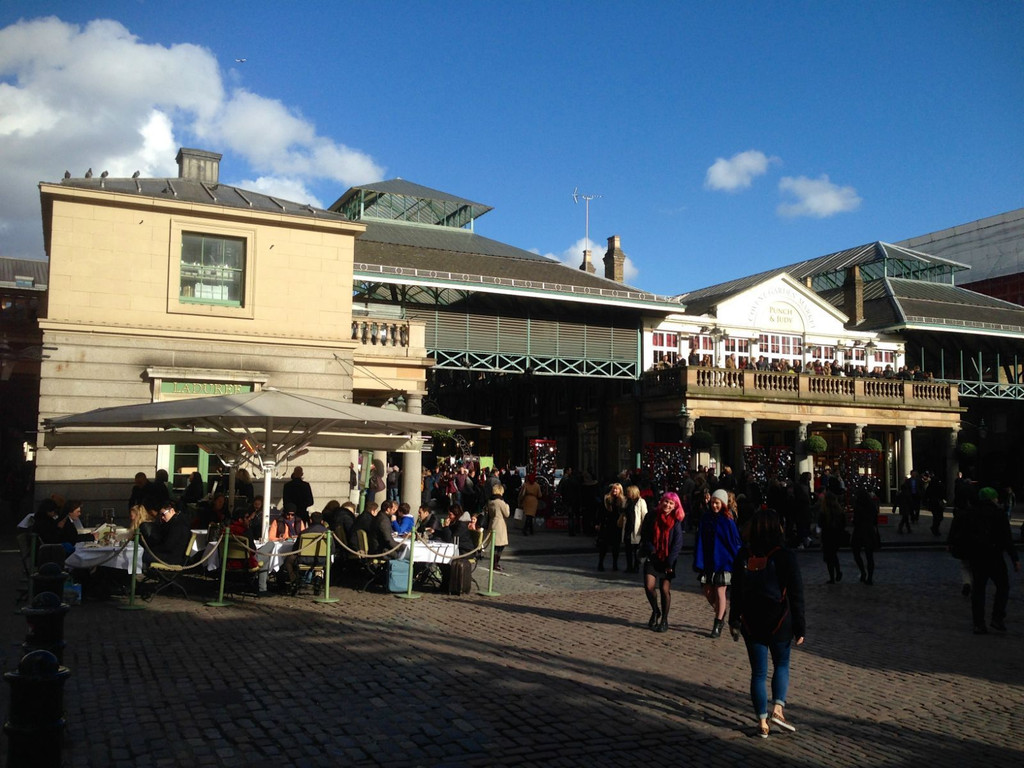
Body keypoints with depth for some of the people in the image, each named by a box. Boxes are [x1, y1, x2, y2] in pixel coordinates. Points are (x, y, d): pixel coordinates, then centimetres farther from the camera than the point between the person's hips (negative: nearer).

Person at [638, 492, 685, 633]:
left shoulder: (676, 522, -4)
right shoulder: (652, 517, 0)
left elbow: (677, 543, -7)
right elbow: (644, 536, 5)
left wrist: (670, 563, -13)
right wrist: (650, 549, -11)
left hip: (667, 560, -1)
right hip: (652, 558, 1)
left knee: (665, 589, -1)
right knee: (649, 586, -11)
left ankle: (664, 619, 16)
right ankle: (655, 611, 17)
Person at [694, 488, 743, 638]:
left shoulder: (728, 520, -7)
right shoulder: (705, 518, 2)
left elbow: (735, 541, -3)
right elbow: (699, 541, 1)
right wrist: (698, 562, -3)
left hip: (723, 561, -4)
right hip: (707, 560, 4)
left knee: (720, 592, -1)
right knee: (708, 593, 7)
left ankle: (718, 625, 10)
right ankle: (721, 614, 34)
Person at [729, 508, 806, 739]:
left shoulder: (743, 556, -3)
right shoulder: (784, 556, -12)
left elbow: (736, 591, 4)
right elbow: (796, 594, -10)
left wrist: (734, 620, 15)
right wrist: (799, 627, -2)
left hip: (751, 623, 2)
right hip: (779, 622, -2)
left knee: (758, 672, 9)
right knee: (782, 665, 19)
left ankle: (762, 722, 11)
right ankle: (778, 708, 3)